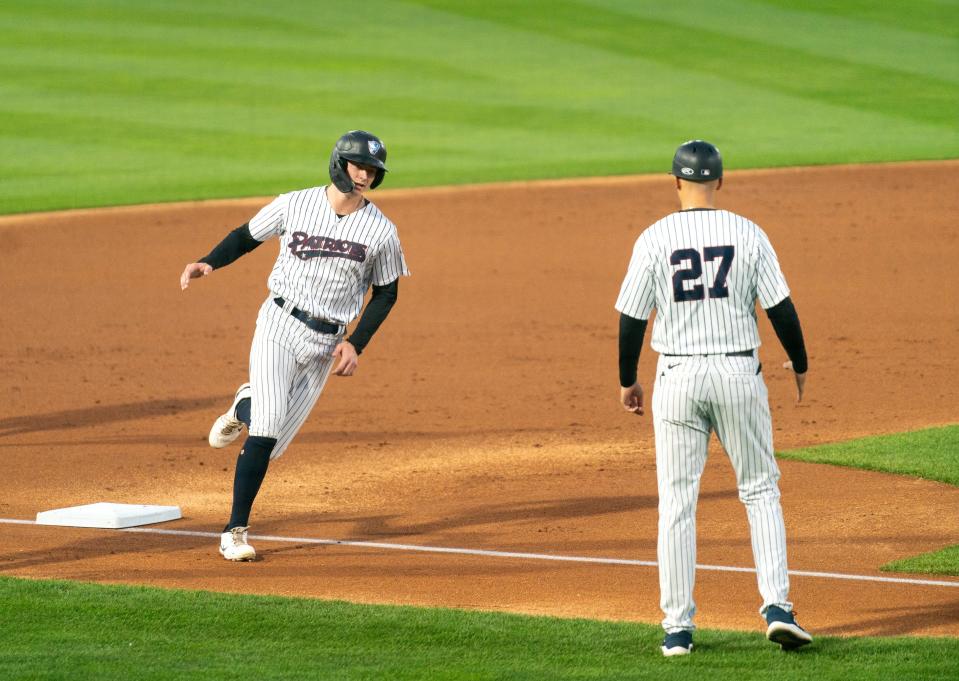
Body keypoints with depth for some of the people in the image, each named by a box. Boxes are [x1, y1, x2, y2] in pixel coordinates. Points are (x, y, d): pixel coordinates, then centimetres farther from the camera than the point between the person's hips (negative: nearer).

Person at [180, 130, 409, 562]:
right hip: (280, 326, -2)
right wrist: (209, 263, -8)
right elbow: (248, 236, 9)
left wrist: (356, 344, -2)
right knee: (266, 428, -18)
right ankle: (235, 532, -8)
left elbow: (386, 292, 8)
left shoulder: (381, 231, -1)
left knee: (272, 447, -2)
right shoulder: (295, 205, -3)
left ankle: (246, 407, 33)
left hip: (326, 344, 2)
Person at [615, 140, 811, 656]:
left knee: (676, 502, 5)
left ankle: (677, 627, 5)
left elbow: (632, 316, -3)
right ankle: (777, 606, -1)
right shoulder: (747, 234, -4)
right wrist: (799, 363, 13)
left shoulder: (655, 239, -5)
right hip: (739, 373, 0)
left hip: (678, 378, 0)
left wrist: (628, 380, 11)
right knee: (760, 491, 12)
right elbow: (779, 306, -3)